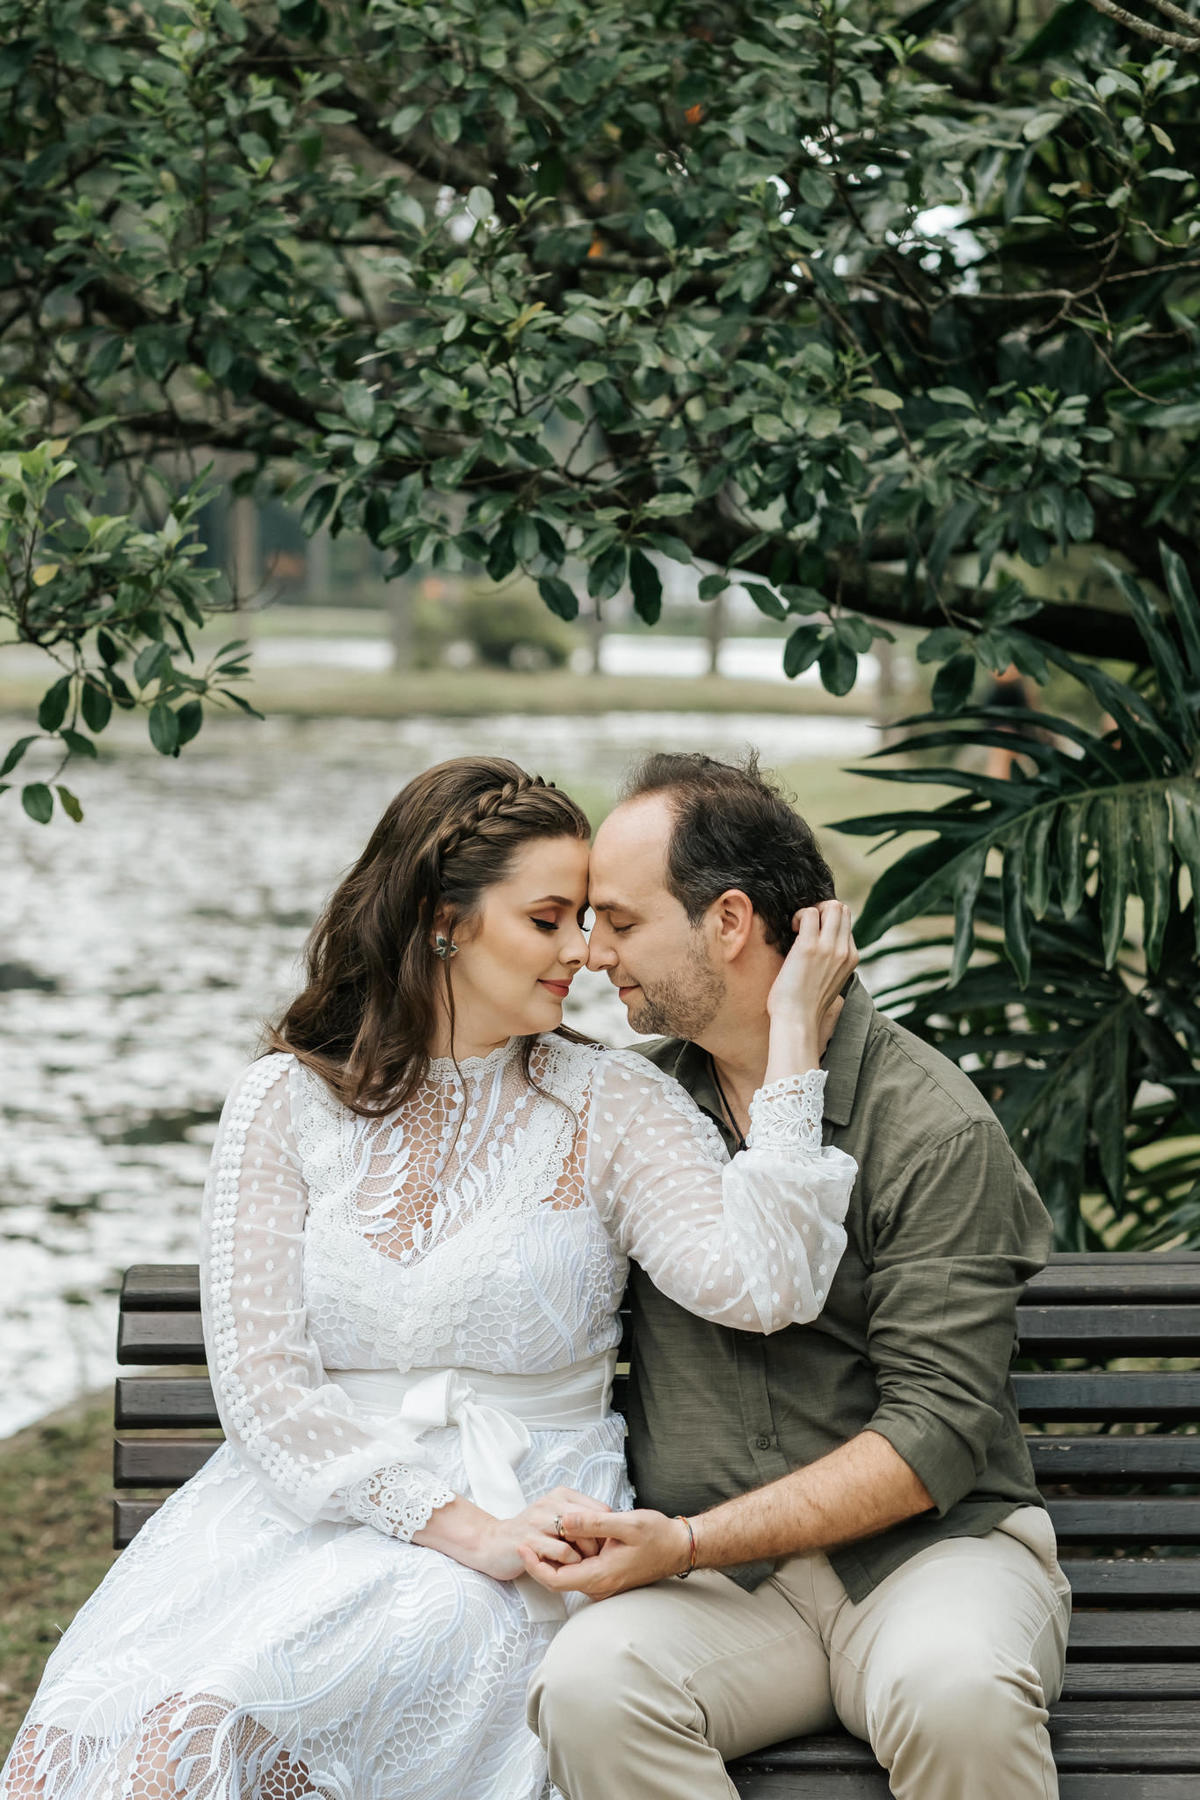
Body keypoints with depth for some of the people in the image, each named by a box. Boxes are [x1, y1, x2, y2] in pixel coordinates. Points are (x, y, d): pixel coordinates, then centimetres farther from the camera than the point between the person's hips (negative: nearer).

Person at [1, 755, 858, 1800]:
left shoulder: (610, 1105, 4)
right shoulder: (288, 1101, 5)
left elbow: (760, 1284, -13)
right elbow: (258, 1373, -3)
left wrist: (792, 1037, -14)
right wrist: (456, 1522, -15)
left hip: (523, 1509, -1)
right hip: (304, 1495, 1)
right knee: (126, 1704, -28)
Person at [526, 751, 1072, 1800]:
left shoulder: (932, 1126, -6)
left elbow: (939, 1435, -10)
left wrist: (690, 1542, -17)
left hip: (929, 1547, -3)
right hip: (716, 1580, 3)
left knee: (954, 1693, -37)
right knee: (588, 1687, -30)